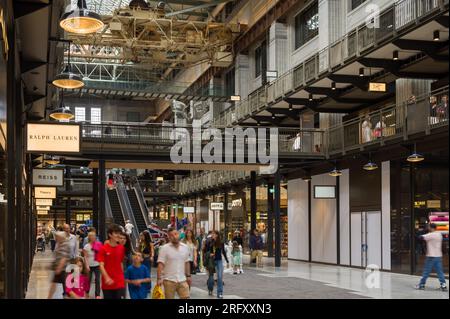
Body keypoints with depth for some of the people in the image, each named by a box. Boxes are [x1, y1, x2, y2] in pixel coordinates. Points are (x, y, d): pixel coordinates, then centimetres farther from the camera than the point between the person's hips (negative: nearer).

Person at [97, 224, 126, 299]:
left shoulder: (121, 248, 4)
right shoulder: (104, 249, -8)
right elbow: (101, 266, -14)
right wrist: (107, 278, -27)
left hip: (120, 283, 2)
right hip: (107, 283, -2)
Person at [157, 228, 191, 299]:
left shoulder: (185, 247, 6)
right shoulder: (164, 248, -7)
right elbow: (160, 264, -12)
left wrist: (188, 276, 13)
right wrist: (159, 278, -19)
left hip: (182, 280, 4)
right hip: (169, 280, -3)